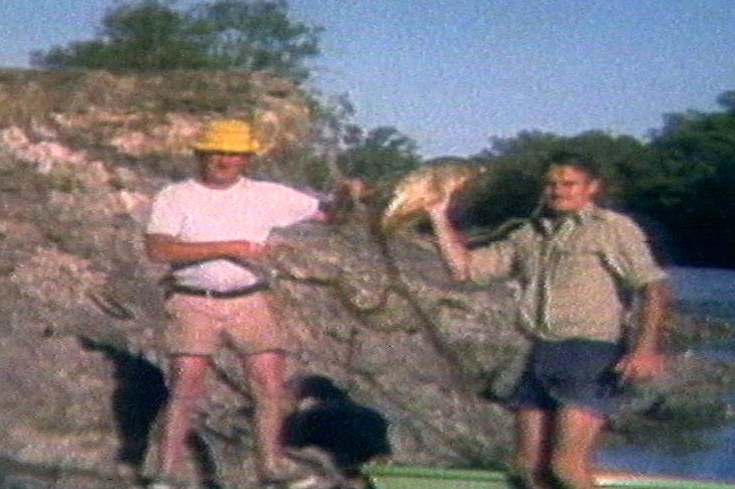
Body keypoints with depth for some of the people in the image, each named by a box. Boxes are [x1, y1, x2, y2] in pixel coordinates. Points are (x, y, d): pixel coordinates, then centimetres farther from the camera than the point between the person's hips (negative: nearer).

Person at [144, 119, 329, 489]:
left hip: (250, 302, 3)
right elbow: (158, 249, -16)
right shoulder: (175, 197, 0)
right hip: (194, 303, -2)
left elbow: (326, 211, 12)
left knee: (272, 386, -3)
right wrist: (228, 247, -19)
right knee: (185, 389, -7)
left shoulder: (268, 195, 9)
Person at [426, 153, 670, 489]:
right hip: (541, 357, 7)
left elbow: (653, 286, -7)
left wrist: (647, 348, -20)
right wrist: (440, 217, 9)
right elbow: (464, 267, 19)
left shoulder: (614, 228, 3)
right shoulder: (528, 236, 21)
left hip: (593, 353, -7)